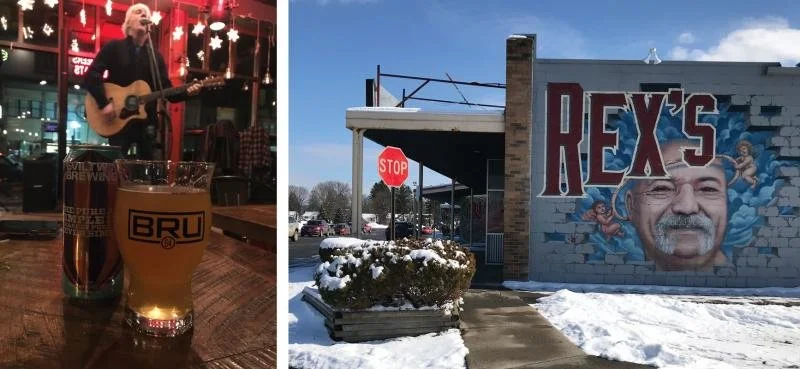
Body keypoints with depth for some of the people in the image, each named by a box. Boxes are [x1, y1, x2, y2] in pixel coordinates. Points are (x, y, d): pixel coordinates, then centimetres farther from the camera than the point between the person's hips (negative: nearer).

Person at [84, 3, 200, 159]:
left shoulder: (156, 55, 11)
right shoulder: (114, 47, 1)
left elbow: (167, 90, 6)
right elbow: (91, 76, -7)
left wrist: (186, 92, -13)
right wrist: (104, 103, -18)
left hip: (147, 120, 4)